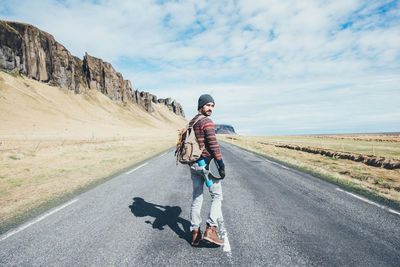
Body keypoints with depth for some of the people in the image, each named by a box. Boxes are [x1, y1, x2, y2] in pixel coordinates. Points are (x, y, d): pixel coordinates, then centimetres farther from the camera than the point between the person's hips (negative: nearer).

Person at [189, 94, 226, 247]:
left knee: (197, 198, 13)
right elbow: (213, 144, -19)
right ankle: (210, 229, -3)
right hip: (206, 163, -8)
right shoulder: (207, 122, -12)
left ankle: (195, 233, 17)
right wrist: (221, 163, -16)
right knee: (217, 196, 4)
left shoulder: (191, 122, 15)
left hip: (193, 164, 8)